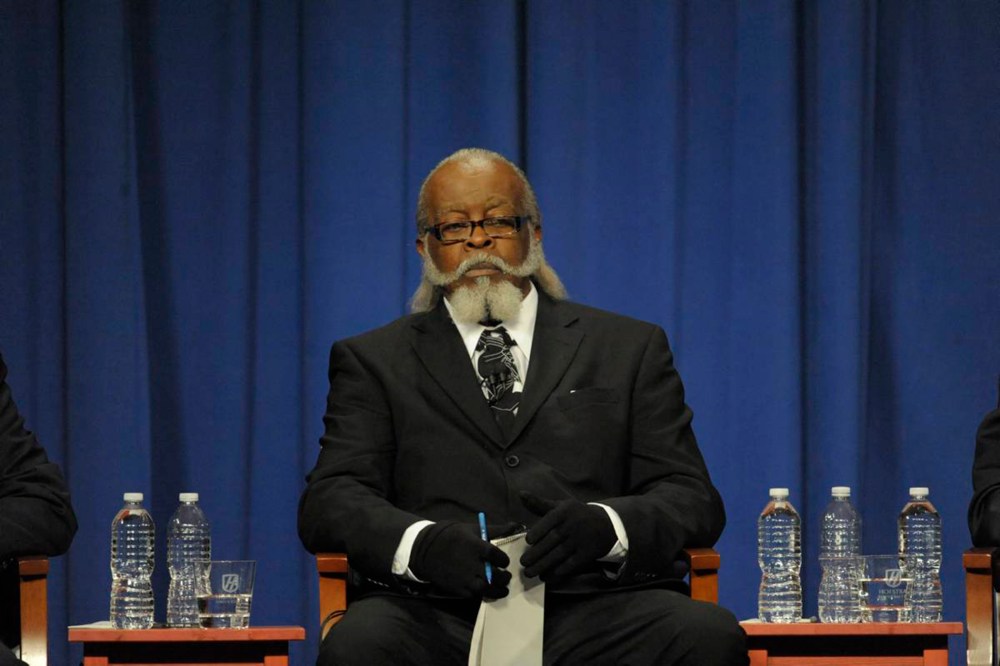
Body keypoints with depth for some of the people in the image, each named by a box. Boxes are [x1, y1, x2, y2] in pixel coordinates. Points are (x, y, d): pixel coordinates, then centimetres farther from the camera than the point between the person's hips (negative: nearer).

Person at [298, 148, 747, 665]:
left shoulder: (631, 349, 21)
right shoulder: (373, 361, 21)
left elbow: (693, 501, 12)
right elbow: (329, 502, 7)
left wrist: (605, 526, -12)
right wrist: (421, 543, -17)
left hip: (594, 614, 1)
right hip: (438, 616, -1)